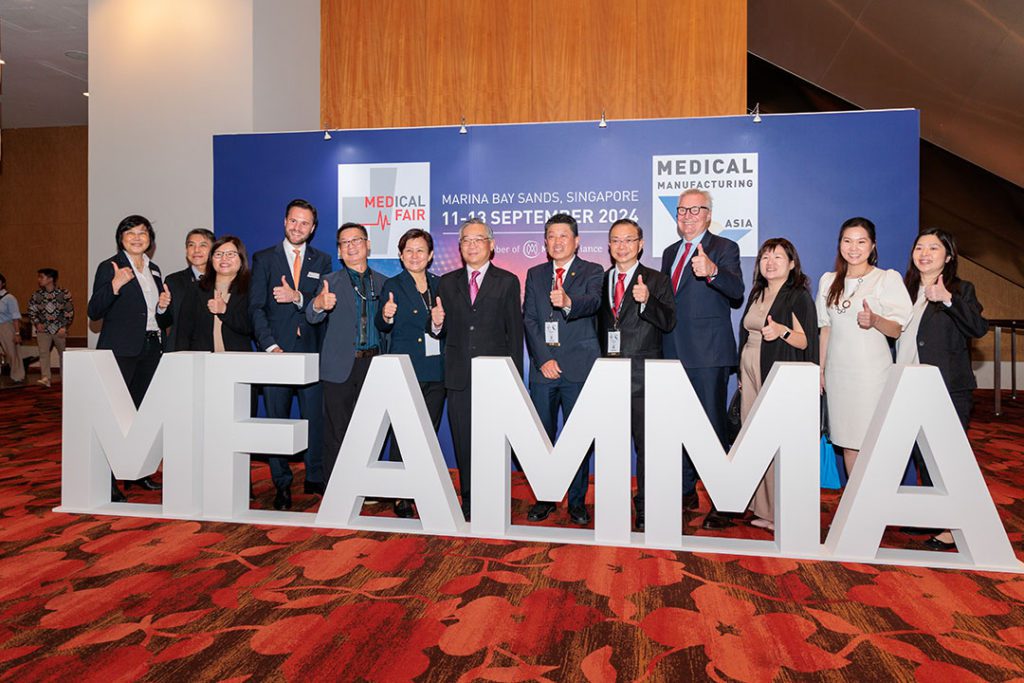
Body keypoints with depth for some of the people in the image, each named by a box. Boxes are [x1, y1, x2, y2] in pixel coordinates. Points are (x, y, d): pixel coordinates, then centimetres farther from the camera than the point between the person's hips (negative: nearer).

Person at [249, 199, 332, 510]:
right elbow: (256, 308, 0)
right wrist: (270, 346, -11)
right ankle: (282, 484, 15)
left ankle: (315, 478, 16)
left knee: (315, 418, 2)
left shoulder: (322, 261, 13)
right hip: (277, 350, -1)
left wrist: (298, 297, -16)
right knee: (276, 420, 4)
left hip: (311, 352, 1)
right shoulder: (264, 258, 8)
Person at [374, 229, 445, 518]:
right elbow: (382, 327, -8)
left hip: (436, 371, 4)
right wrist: (386, 316, -29)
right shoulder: (393, 285, 1)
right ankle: (400, 496, 10)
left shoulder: (440, 284, 12)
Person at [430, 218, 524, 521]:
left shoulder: (507, 282, 4)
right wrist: (437, 324, -12)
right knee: (463, 442, 9)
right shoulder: (448, 282, 13)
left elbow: (515, 332, 1)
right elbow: (443, 331, 13)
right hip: (459, 377, 3)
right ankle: (469, 503, 22)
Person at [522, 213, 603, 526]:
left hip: (578, 368, -3)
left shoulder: (593, 272, 3)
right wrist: (543, 359, -6)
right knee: (542, 435, 8)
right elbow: (529, 320, 6)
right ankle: (545, 498, 22)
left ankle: (577, 500, 16)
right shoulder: (535, 275, 13)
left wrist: (568, 302, -41)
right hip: (543, 368, 3)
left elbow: (593, 303, -18)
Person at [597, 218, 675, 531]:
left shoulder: (658, 281, 3)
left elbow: (669, 323, -9)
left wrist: (647, 301, -26)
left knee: (646, 444, 1)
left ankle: (645, 510, 13)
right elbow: (596, 325, 14)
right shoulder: (599, 281, 13)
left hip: (643, 375, -3)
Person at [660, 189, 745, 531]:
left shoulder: (724, 248, -4)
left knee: (713, 426, -6)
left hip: (708, 354, -7)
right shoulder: (670, 253, 17)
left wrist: (712, 271, -40)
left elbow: (736, 292, -22)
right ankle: (686, 491, 30)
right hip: (674, 352, 7)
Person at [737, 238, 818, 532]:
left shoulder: (799, 296, -5)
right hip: (752, 375, 7)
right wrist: (742, 375, 20)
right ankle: (765, 509, 16)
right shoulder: (757, 294, 17)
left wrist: (783, 331, -30)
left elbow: (805, 341, -10)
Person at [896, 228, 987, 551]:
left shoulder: (961, 289, -2)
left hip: (948, 388, -6)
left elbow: (979, 328, -18)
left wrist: (948, 300, -28)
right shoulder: (907, 290, 13)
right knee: (921, 454, 13)